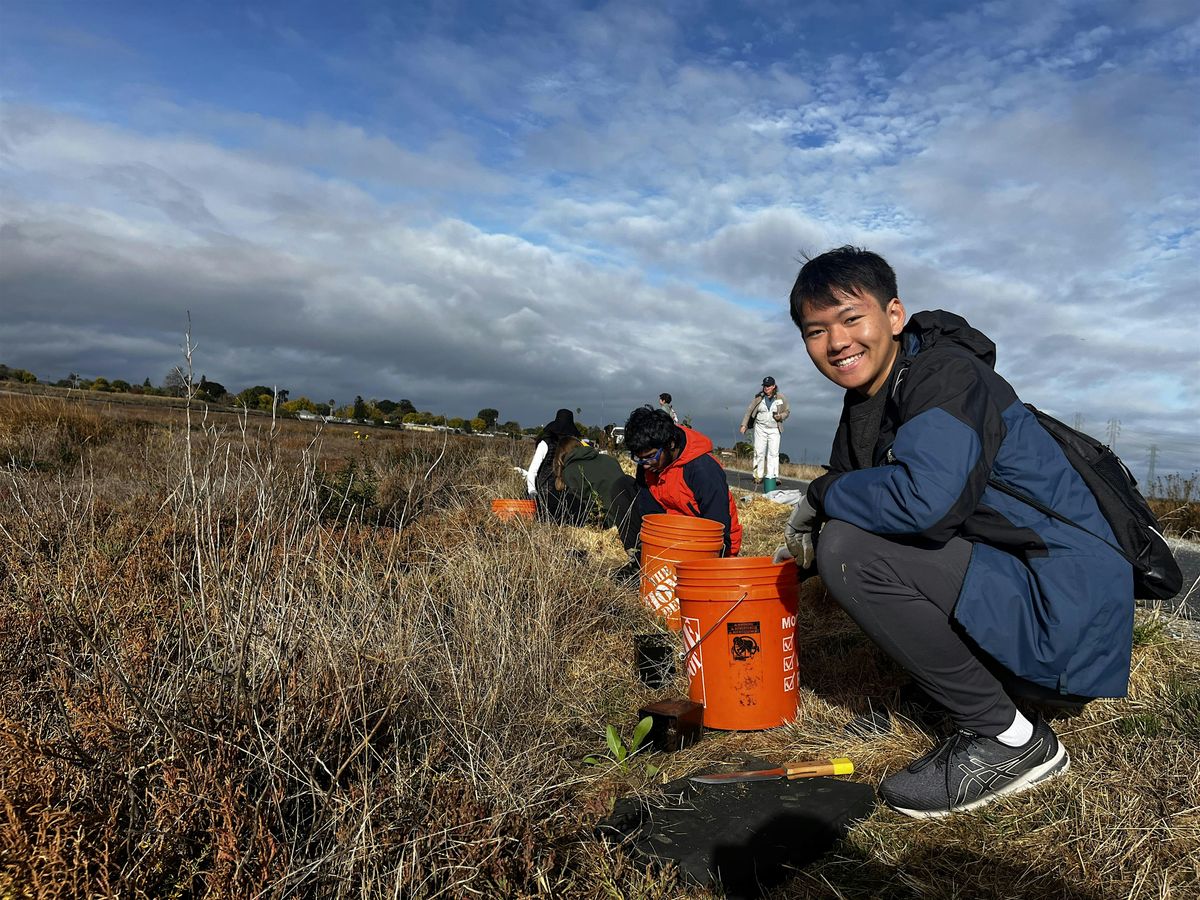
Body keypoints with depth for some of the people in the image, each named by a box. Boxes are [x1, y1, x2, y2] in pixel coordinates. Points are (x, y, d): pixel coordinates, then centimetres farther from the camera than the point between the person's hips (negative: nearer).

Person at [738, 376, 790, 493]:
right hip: (760, 428, 0)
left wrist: (781, 416, -11)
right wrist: (743, 424, 2)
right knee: (759, 452, -4)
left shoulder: (781, 398, 0)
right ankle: (758, 476, 2)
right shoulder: (759, 397, 0)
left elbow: (787, 412, 11)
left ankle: (771, 477, -9)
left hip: (774, 429, 0)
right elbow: (749, 410, 6)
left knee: (773, 453, -8)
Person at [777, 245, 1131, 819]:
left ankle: (1012, 739, -8)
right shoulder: (866, 401, 10)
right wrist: (806, 539, -3)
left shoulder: (947, 373, -17)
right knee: (837, 539, 15)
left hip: (1065, 606, -9)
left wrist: (821, 494, -18)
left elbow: (925, 498, -35)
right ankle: (994, 700, 13)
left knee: (850, 550, -24)